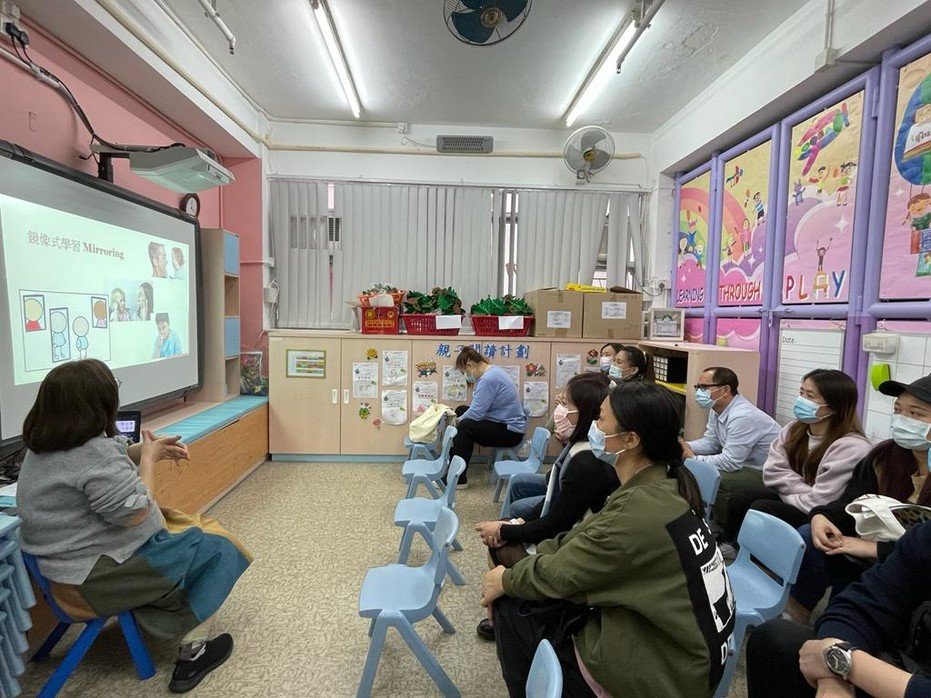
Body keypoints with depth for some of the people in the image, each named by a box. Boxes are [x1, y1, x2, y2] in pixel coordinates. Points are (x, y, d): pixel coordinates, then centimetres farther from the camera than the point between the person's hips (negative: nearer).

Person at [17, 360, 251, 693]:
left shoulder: (46, 445, 2)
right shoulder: (93, 453, -31)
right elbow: (135, 512, -26)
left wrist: (148, 449, -4)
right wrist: (148, 459, -13)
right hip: (98, 577, -10)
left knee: (189, 534, 20)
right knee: (212, 548, 1)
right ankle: (193, 653, 11)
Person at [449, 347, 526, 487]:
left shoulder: (488, 379, -23)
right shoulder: (493, 370, 9)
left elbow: (476, 412, -24)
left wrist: (459, 421, -7)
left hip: (510, 432, -11)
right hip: (507, 422, 11)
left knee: (465, 426, -25)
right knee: (461, 411, 13)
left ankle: (458, 478, -17)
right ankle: (451, 463, 15)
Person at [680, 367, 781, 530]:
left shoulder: (742, 416, -29)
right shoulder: (717, 408, 0)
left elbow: (730, 462, -30)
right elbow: (710, 442, 6)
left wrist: (693, 459, -22)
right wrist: (684, 447, -12)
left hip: (768, 474, -10)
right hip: (746, 464, 10)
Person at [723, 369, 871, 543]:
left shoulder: (852, 448, -22)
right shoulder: (795, 429, 1)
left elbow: (819, 502, -23)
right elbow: (773, 471, -3)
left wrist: (788, 489, -8)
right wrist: (804, 490, -16)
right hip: (792, 500, 7)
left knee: (760, 509, -24)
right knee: (740, 500, -14)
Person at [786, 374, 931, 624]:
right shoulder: (885, 455, -1)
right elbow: (850, 504, 0)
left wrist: (877, 549, -27)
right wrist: (821, 517, -20)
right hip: (870, 554, 5)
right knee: (808, 537, -15)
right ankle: (795, 613, -6)